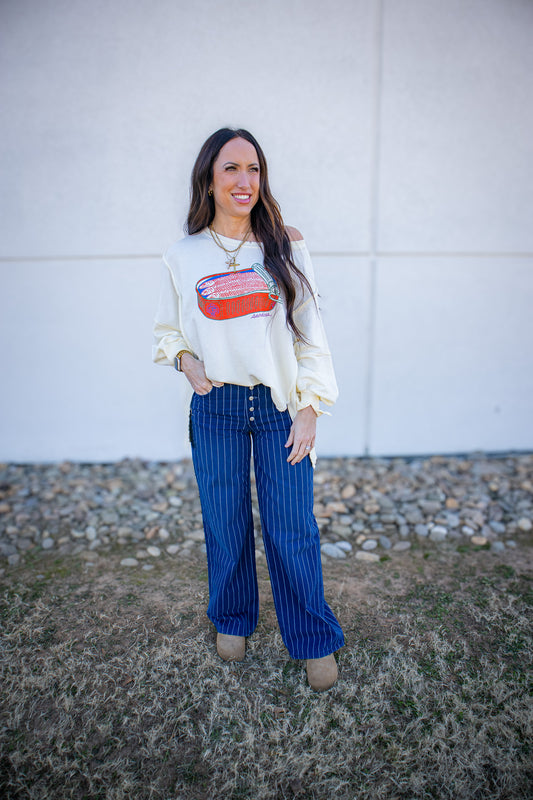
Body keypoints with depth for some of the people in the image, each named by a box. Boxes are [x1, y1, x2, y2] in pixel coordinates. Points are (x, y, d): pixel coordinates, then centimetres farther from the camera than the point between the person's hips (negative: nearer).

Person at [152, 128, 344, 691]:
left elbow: (310, 332, 1)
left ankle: (314, 640, 26)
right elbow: (166, 331, 15)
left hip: (281, 406, -1)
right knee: (225, 524, 12)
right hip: (216, 409, 1)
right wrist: (186, 361, -7)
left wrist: (310, 409, -5)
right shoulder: (182, 257, 3)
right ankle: (232, 621, 39)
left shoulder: (285, 248, 1)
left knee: (292, 530, 3)